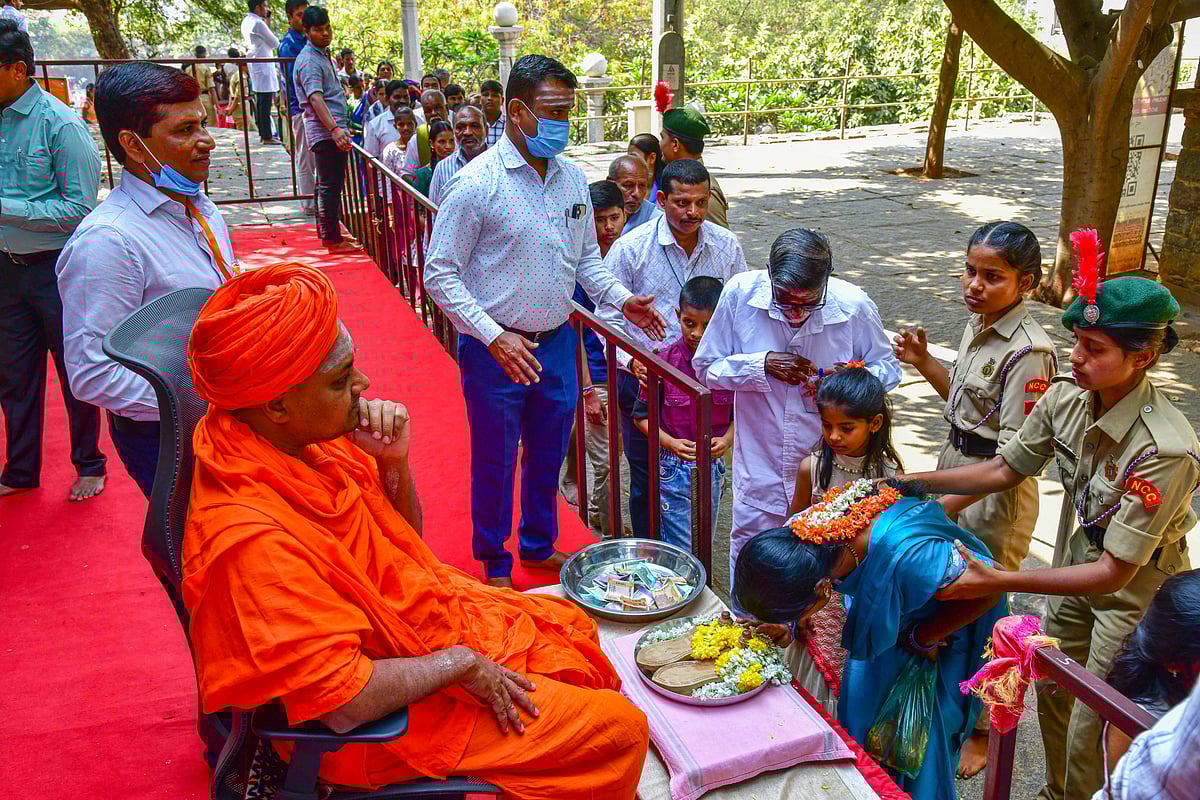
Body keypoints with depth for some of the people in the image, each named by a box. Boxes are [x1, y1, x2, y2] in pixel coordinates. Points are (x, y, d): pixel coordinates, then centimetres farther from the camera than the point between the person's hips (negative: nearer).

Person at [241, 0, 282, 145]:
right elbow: (275, 43, -12)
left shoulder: (246, 22, 12)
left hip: (253, 66, 10)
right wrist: (267, 24, 2)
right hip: (264, 67, -10)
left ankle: (262, 133, 19)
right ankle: (267, 137, -9)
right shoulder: (258, 23, -17)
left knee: (259, 102, 13)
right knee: (265, 103, -9)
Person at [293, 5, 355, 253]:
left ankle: (326, 231, 24)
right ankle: (333, 239, -8)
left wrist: (343, 127, 31)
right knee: (330, 185, -10)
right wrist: (334, 130, -36)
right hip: (325, 132, -10)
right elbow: (315, 98, -25)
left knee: (328, 183, 15)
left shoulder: (324, 54, 19)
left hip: (334, 130, 10)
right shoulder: (309, 61, -13)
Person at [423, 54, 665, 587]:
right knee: (495, 462, 10)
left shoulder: (573, 179, 4)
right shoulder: (477, 183, -15)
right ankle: (494, 563, 32)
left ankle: (540, 545, 42)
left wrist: (622, 298, -3)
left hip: (557, 344, 5)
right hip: (495, 352, -5)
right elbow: (439, 274, -14)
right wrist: (494, 337, -22)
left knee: (548, 456, 20)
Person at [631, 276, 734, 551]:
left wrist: (727, 439, -12)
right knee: (681, 549, 3)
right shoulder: (665, 360, -11)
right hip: (674, 468, -2)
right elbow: (642, 415, -4)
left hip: (713, 466, 3)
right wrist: (670, 442, -17)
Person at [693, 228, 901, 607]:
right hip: (759, 473, 0)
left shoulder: (854, 305, -12)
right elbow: (707, 368, -2)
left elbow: (889, 369, 5)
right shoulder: (741, 294, -12)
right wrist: (761, 365, -18)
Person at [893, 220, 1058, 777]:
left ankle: (983, 730, 30)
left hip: (997, 496, -8)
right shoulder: (978, 324, 2)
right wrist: (923, 362, 1)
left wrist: (945, 503, -26)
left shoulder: (1027, 352, -24)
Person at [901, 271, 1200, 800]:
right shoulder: (1065, 396, -17)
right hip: (1078, 564, 6)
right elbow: (1007, 468, -1)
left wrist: (999, 581, -36)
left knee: (1091, 735, 5)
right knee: (1051, 694, 22)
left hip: (1135, 587, -6)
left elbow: (1114, 572, -31)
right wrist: (913, 481, -8)